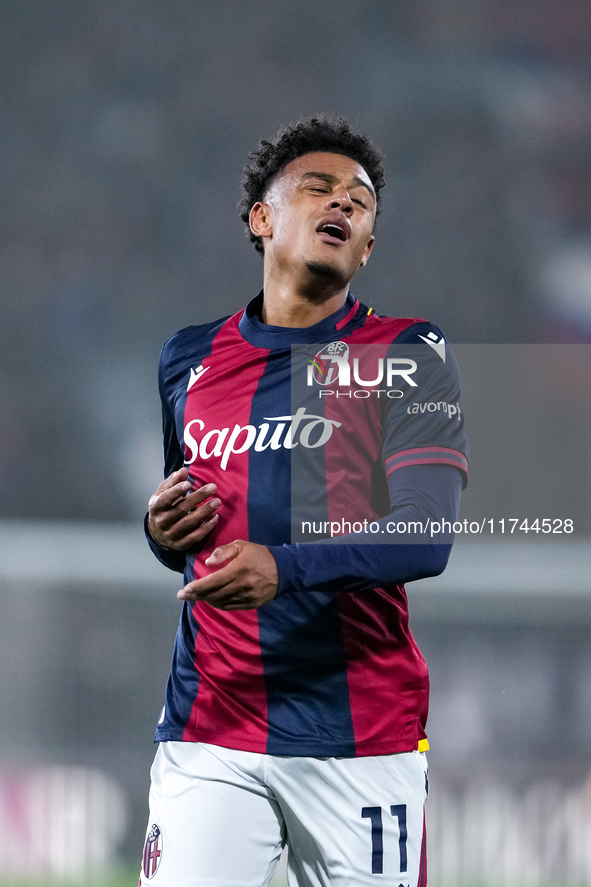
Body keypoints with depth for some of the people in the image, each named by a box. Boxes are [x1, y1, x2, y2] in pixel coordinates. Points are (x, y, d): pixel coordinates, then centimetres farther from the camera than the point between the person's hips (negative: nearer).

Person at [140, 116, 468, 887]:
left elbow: (424, 537, -12)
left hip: (363, 732, -2)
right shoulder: (189, 359, 14)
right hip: (208, 729, 2)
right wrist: (163, 534, 2)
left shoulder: (408, 355, 1)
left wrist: (284, 568, -27)